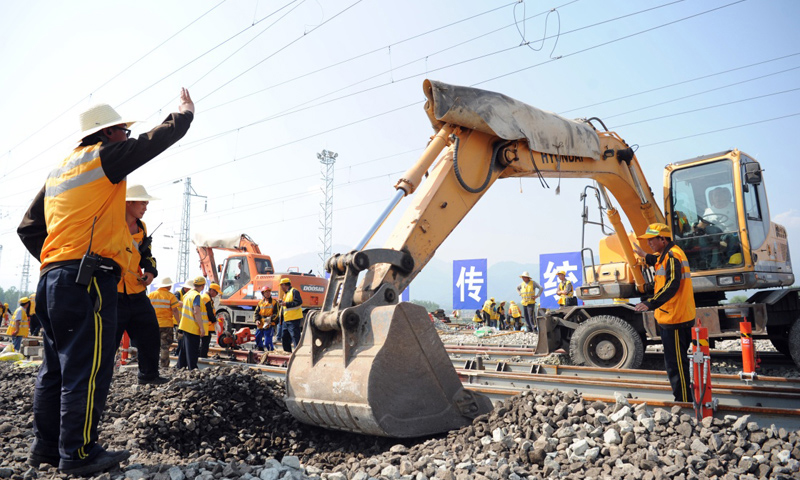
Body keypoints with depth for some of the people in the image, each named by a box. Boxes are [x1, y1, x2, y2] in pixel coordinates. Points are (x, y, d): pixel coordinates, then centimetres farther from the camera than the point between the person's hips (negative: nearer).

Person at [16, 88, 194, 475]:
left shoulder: (58, 171, 22)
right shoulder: (104, 156, -2)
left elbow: (28, 228, 24)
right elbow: (160, 137, 0)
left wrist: (51, 263, 22)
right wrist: (186, 112, 17)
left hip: (51, 278, 9)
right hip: (88, 277, -9)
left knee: (56, 366, 14)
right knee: (87, 367, -6)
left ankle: (45, 445, 22)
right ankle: (79, 453, -3)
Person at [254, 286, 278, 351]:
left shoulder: (274, 302, 1)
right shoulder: (260, 302, 12)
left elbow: (276, 314, -4)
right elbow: (256, 312, 12)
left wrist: (271, 319, -19)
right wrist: (257, 320, -4)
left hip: (269, 325, -5)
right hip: (260, 325, 5)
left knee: (268, 341, -12)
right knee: (258, 339, 14)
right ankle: (259, 352, 30)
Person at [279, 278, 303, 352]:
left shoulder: (294, 291, -8)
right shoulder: (285, 294, 21)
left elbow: (298, 302, -20)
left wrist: (286, 304, -19)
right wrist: (282, 303, 13)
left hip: (294, 319, -10)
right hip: (286, 320, 10)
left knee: (295, 337, -12)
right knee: (285, 338, 15)